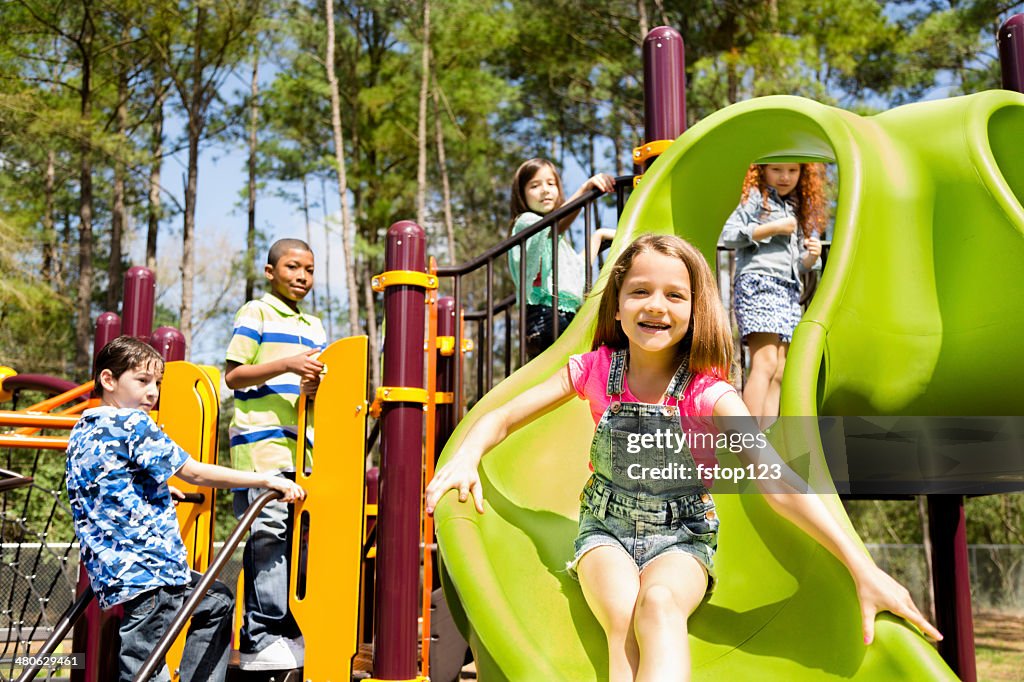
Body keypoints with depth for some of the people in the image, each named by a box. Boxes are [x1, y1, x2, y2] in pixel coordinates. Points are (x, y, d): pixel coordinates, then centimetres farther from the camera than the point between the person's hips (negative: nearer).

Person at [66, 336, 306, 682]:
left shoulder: (82, 430, 15)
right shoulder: (132, 422, -12)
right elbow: (194, 473, -14)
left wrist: (160, 487, 41)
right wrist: (268, 480, -9)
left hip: (113, 567, 10)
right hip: (145, 570, -10)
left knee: (217, 601, 24)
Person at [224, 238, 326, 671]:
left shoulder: (315, 327, 23)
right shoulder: (255, 314, 3)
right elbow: (233, 376, -3)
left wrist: (314, 388, 1)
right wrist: (287, 365, -15)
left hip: (303, 447, 6)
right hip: (261, 443, -6)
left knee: (294, 537, 4)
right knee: (268, 534, -10)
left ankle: (283, 633, 11)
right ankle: (264, 637, -6)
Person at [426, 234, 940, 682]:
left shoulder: (708, 393, -13)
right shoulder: (594, 371, -6)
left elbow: (777, 484, -18)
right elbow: (501, 419, 1)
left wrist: (864, 570, -23)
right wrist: (466, 457, -21)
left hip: (682, 540, -1)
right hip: (606, 530, 1)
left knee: (659, 602, -34)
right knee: (624, 616, -30)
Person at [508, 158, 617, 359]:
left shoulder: (557, 238, 30)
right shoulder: (526, 221, 1)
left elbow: (580, 269, 31)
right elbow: (554, 225, -21)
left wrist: (598, 235, 34)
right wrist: (584, 190, -32)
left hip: (564, 318, 9)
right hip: (544, 317, -9)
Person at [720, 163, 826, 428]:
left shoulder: (796, 208, 27)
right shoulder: (756, 197, 6)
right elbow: (729, 234, -9)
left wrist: (811, 257, 5)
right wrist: (775, 228, -9)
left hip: (789, 291, 8)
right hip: (758, 283, -8)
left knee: (779, 373, 0)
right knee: (765, 363, -20)